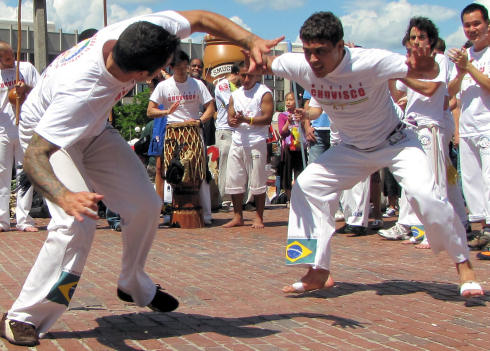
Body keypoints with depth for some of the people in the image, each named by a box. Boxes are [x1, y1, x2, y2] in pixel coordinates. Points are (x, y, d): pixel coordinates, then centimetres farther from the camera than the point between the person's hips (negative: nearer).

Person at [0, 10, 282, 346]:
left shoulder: (137, 32, -28)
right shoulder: (80, 91, -45)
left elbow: (199, 18, -13)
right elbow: (33, 156, -45)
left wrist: (251, 40, -27)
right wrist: (65, 197, -65)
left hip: (93, 130, 7)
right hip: (48, 136, -7)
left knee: (146, 205, 3)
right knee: (76, 224, -26)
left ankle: (134, 286, 27)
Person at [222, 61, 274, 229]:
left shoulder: (264, 93, -3)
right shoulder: (235, 95, 16)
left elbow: (267, 118, -12)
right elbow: (230, 117, 13)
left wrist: (246, 120, -21)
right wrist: (233, 121, -11)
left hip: (256, 142, -5)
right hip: (237, 141, 6)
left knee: (257, 181, -2)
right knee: (234, 181, 5)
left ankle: (259, 217, 8)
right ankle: (237, 217, 15)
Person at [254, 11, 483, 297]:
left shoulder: (370, 62, -32)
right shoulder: (302, 67, -20)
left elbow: (429, 72, -26)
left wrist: (426, 67, -53)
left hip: (395, 142, -5)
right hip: (352, 149, 5)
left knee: (423, 193, -26)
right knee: (307, 185, -6)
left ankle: (464, 265, -6)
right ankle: (319, 271, 2)